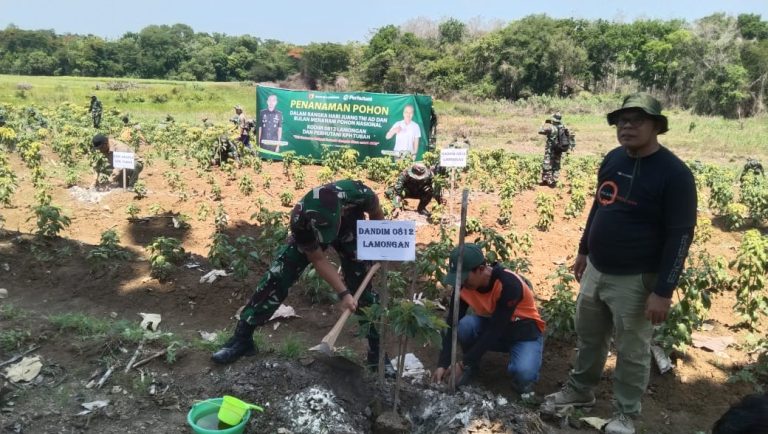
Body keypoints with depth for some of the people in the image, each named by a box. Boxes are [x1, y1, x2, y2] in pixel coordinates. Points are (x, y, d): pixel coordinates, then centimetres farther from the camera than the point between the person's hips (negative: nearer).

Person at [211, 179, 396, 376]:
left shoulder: (358, 194, -42)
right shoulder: (300, 221, -40)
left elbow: (376, 214, -15)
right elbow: (318, 260, -25)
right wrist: (343, 293, -30)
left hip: (349, 230, 1)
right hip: (309, 232, 0)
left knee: (362, 288, -5)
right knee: (276, 278, -10)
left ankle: (377, 352, 9)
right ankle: (242, 338, 3)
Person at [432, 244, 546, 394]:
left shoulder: (508, 284, -34)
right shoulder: (463, 285, -16)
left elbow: (495, 330, -32)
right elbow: (452, 324, -15)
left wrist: (464, 364, -30)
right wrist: (443, 364, -25)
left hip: (524, 332, -4)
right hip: (490, 326, 5)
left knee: (523, 374, -34)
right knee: (464, 325, -28)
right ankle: (472, 368, -2)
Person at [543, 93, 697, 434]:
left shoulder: (674, 173, -16)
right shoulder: (613, 158, 5)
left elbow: (680, 236, -17)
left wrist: (663, 291, -18)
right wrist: (583, 250, 20)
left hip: (635, 280, -6)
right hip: (595, 271, 7)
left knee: (631, 351, 9)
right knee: (588, 337, 21)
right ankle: (580, 390, 41)